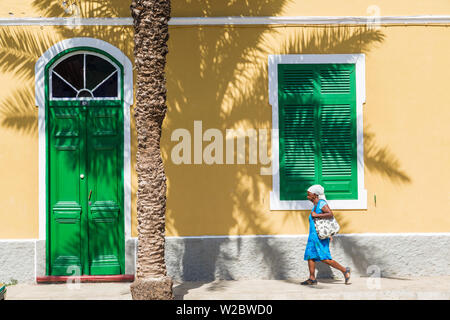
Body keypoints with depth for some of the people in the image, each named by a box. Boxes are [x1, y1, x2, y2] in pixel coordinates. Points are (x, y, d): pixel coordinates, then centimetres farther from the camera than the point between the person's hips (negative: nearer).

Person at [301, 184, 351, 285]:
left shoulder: (321, 203, -12)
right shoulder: (316, 205, 17)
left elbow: (330, 214, -25)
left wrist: (316, 215, -22)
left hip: (320, 236, -10)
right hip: (314, 236, 10)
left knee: (325, 259, -11)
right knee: (310, 256, 4)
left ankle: (344, 270, -2)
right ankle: (312, 279, 4)